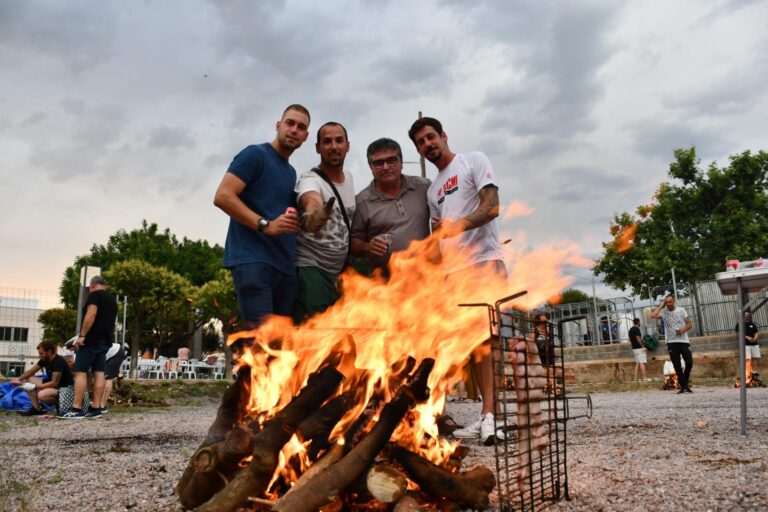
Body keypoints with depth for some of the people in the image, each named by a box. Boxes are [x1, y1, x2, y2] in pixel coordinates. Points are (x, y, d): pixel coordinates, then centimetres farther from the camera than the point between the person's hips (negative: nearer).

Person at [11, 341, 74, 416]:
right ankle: (37, 408, 0)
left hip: (65, 389, -9)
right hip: (53, 387, 9)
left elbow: (54, 383, -26)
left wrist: (34, 386, -24)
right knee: (28, 380, 5)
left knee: (41, 395, -35)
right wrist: (18, 379, -7)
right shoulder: (44, 360, 4)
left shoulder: (59, 362, -22)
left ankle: (61, 405, -7)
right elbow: (31, 371, 11)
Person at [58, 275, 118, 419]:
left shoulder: (94, 295, -5)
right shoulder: (113, 300, 20)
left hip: (92, 339, -8)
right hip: (105, 341, 8)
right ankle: (96, 408, 2)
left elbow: (91, 314, -18)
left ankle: (76, 409, -13)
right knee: (99, 373, 5)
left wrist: (82, 335, -19)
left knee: (80, 372, -8)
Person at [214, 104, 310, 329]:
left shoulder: (291, 172, 24)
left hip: (285, 265, 8)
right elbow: (223, 196, -12)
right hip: (253, 260, -8)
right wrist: (265, 225, -20)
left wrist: (296, 221, 11)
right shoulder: (255, 155, 0)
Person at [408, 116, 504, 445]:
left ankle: (492, 415, -18)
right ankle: (489, 415, 10)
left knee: (490, 337, -16)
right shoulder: (433, 191, 25)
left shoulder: (474, 161, 7)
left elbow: (491, 208, -8)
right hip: (453, 271, 7)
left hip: (484, 261, -6)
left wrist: (455, 226, -23)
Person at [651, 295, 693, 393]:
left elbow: (689, 324, 4)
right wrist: (661, 306, -7)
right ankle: (683, 387, 5)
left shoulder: (681, 310, 3)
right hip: (672, 342, -1)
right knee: (677, 366, -2)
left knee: (689, 363, -4)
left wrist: (683, 329, -18)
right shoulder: (663, 312, 1)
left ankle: (685, 384, 17)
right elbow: (653, 315, -18)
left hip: (684, 341, 1)